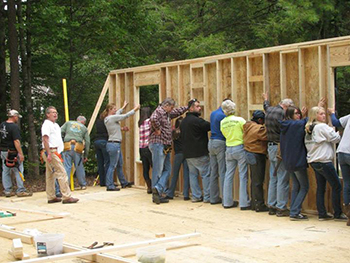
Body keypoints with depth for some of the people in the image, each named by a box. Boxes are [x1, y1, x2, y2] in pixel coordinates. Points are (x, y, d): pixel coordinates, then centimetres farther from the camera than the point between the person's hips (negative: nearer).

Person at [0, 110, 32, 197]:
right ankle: (20, 190, 1)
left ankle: (7, 191, 14)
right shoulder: (14, 126, -16)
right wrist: (21, 154, -21)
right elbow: (16, 141, -22)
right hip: (12, 152, -8)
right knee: (18, 171, 0)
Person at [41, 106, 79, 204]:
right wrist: (49, 154, -23)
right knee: (62, 173, -13)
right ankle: (67, 197, -14)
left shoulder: (56, 125, 21)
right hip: (50, 152, -10)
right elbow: (45, 139, -17)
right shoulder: (47, 124, -10)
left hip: (55, 152, 10)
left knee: (51, 175, 12)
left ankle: (51, 197, 16)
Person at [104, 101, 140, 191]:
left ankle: (124, 183, 30)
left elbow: (117, 114, 32)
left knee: (120, 165, 19)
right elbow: (125, 116, -12)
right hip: (114, 144, -10)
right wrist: (135, 109, 0)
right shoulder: (112, 118, -16)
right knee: (112, 166, -6)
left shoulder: (108, 119, 12)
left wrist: (123, 107, 44)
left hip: (116, 144, 10)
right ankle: (110, 186, -3)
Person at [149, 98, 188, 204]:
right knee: (158, 170, -7)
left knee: (167, 169, 5)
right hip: (158, 144, -10)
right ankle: (156, 195, -6)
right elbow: (153, 119, -30)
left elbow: (178, 111, 36)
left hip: (165, 146, 10)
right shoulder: (159, 111, -9)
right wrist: (158, 129, -19)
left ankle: (158, 190, -2)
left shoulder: (168, 114, 20)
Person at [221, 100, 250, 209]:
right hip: (240, 148, -5)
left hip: (229, 149, 5)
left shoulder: (222, 122, 2)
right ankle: (244, 203, -1)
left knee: (228, 175, 11)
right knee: (243, 175, -1)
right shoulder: (240, 120, -11)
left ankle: (227, 202, 15)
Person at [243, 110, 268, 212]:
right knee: (258, 181, -4)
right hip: (257, 155, -10)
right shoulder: (258, 128, -19)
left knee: (254, 180, 16)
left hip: (250, 155, 10)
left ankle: (254, 203, 23)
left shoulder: (248, 126, 10)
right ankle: (259, 205, 1)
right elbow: (267, 136, -20)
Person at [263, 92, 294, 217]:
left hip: (271, 147, 9)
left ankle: (272, 206, 19)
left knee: (273, 178, 14)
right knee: (282, 179, -3)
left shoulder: (269, 110, 9)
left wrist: (266, 99, 55)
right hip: (280, 149, -9)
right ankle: (281, 207, -1)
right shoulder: (282, 113, -17)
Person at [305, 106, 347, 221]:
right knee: (336, 186, -1)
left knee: (320, 187, 11)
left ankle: (322, 214, 11)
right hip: (323, 161, -9)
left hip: (313, 161, 9)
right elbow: (335, 138, -11)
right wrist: (340, 134, 10)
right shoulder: (322, 127, -12)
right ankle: (338, 214, 1)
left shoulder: (309, 129, 13)